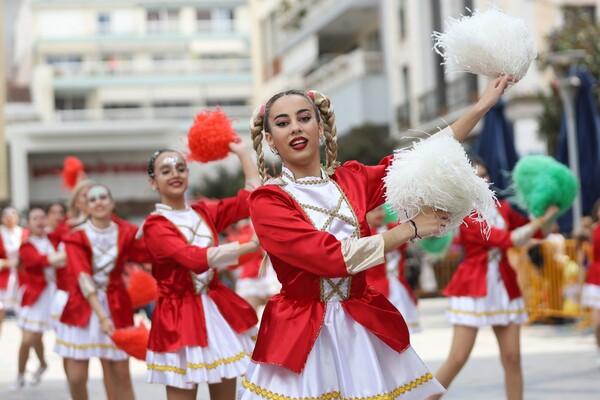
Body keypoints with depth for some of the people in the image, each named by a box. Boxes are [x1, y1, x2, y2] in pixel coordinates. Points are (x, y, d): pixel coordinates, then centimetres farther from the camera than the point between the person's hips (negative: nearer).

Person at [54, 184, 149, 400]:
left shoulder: (126, 232, 0)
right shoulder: (76, 236, -7)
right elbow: (83, 277, -19)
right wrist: (101, 316, -29)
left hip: (116, 307, 1)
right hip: (82, 307, -1)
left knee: (121, 374, 2)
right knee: (76, 377, -2)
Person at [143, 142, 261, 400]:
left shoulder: (204, 213, 9)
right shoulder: (155, 225, -9)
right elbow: (197, 258, -24)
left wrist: (241, 151, 11)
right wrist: (252, 244, -27)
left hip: (218, 310, 5)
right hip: (180, 317, -5)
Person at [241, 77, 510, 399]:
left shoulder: (351, 180, 6)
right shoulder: (267, 201, -9)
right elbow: (331, 256, -19)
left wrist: (483, 105, 3)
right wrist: (411, 228, -14)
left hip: (364, 332, 4)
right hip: (301, 339, -4)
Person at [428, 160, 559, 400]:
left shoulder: (502, 208, 8)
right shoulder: (465, 214, -12)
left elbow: (539, 231, 17)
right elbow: (508, 240, -21)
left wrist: (547, 213, -1)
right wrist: (540, 220, -15)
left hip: (504, 287, 6)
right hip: (473, 289, -6)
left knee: (512, 357, 3)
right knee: (457, 359, -8)